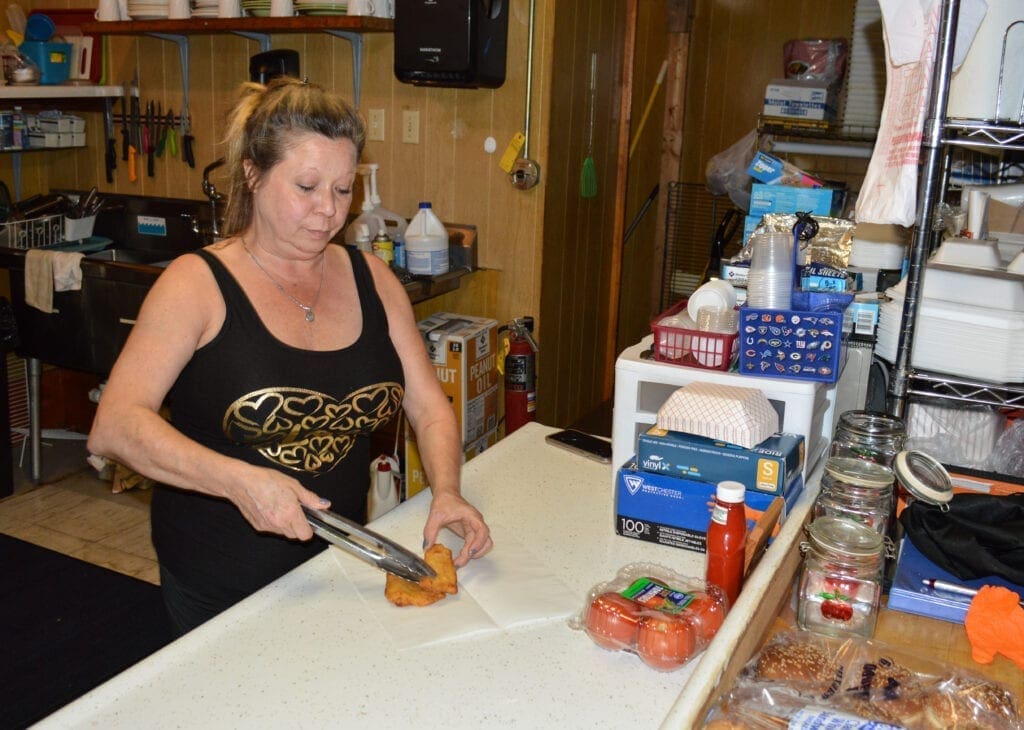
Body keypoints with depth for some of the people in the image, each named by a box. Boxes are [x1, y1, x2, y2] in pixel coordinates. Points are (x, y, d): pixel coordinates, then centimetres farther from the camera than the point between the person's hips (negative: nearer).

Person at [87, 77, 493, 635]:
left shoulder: (371, 280, 0)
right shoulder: (198, 285, -14)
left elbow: (429, 407, 2)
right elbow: (113, 427, -22)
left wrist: (446, 492, -15)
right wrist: (238, 480, -35)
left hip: (338, 567, 5)